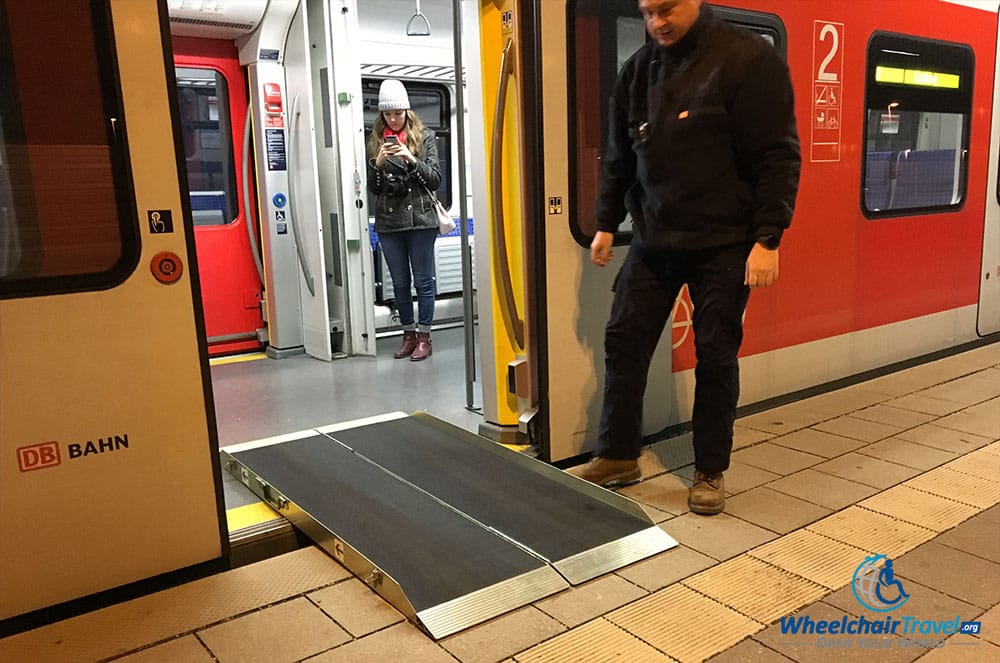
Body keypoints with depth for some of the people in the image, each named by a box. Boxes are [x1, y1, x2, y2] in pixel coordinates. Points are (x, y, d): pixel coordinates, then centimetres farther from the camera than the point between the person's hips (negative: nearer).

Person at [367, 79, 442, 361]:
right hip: (389, 222, 3)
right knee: (400, 282, 9)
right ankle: (409, 335, 20)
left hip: (420, 219, -3)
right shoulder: (376, 141, 9)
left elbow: (435, 178, -1)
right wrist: (377, 163, -10)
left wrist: (412, 159, -15)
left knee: (423, 280, 2)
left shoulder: (424, 137, 3)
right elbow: (373, 188, 8)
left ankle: (424, 337, 11)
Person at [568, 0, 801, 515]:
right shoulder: (638, 69, 7)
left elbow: (777, 157, -12)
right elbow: (618, 157, 15)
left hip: (723, 243, -5)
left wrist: (767, 239, -17)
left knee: (715, 354, 3)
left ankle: (710, 472, 19)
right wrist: (606, 224, 14)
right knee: (624, 341, 4)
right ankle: (617, 457, 20)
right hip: (652, 239, 5)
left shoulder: (748, 60, -9)